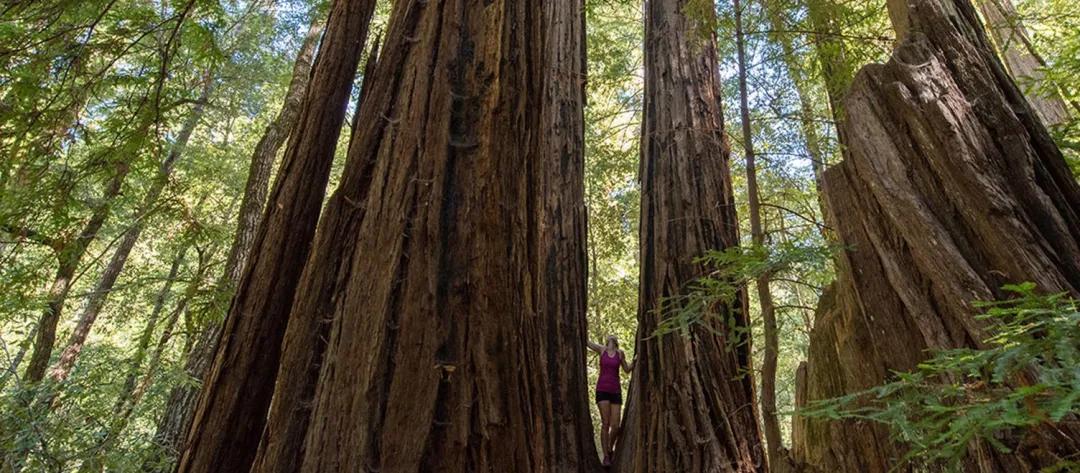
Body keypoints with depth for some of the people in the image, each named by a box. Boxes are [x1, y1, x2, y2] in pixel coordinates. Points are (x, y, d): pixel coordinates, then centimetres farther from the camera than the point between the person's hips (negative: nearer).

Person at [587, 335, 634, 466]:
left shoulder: (620, 353, 8)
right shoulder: (602, 349, 5)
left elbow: (627, 370, 17)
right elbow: (585, 340, 4)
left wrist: (635, 360, 1)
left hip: (615, 391, 2)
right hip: (602, 390, -2)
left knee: (615, 426, -3)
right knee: (605, 424, -11)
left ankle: (610, 449, 25)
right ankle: (606, 457, 0)